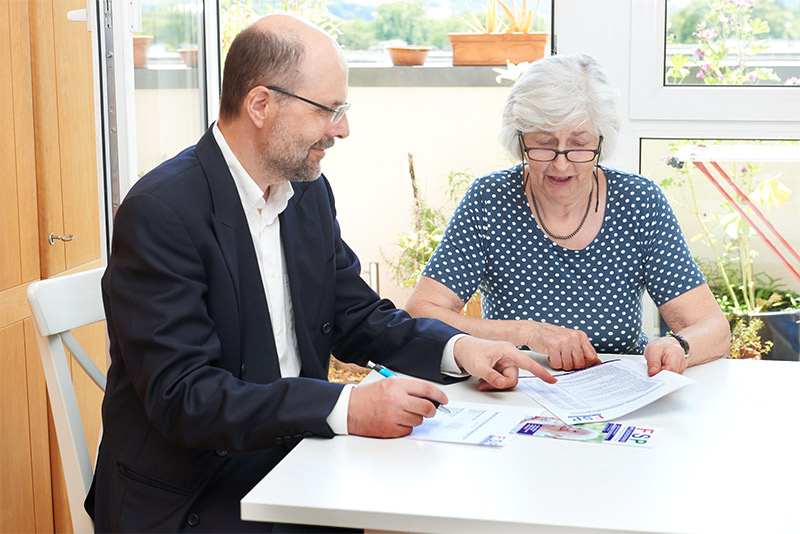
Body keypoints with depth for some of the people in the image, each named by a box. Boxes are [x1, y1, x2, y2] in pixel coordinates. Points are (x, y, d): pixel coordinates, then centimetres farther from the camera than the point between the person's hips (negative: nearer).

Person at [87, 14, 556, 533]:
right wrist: (346, 408, -33)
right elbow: (182, 396, -25)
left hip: (291, 459, 7)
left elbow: (357, 317, 14)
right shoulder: (160, 212, -19)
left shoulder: (309, 191, 6)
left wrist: (458, 348, -4)